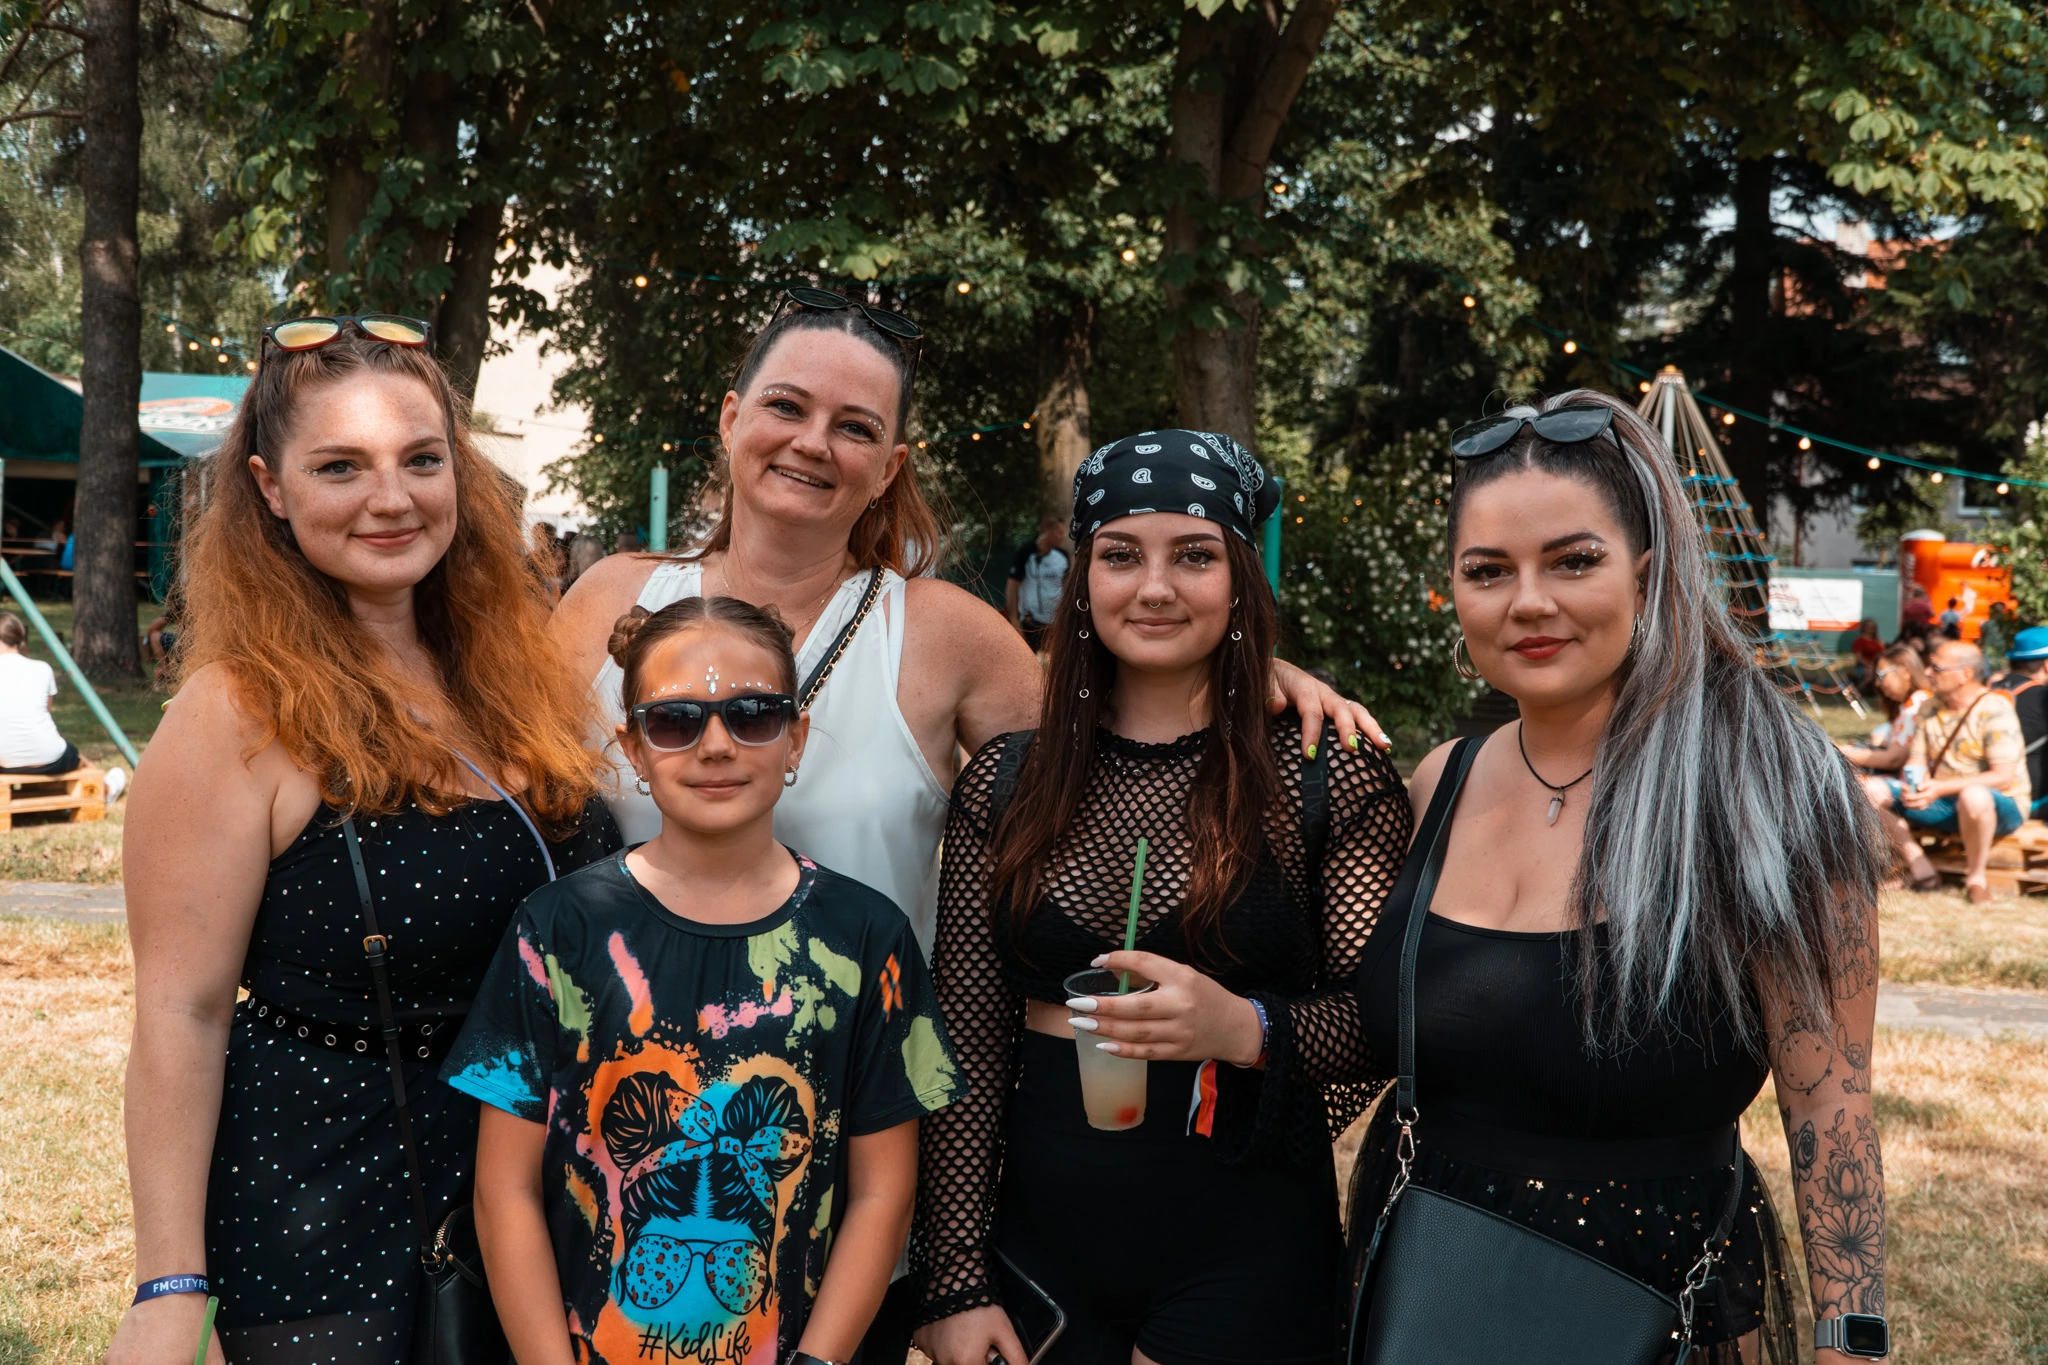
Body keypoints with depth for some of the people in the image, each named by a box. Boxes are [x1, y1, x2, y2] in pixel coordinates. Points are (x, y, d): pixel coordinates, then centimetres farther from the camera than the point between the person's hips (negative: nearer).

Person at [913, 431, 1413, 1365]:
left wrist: (1246, 1028, -25)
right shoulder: (1003, 786, 2)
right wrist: (955, 1281, -3)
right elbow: (966, 1051, 1)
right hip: (1040, 1239, 2)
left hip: (1248, 1257, -2)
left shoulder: (1333, 783, -4)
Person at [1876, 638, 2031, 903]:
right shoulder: (1930, 708, 6)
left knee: (1974, 796, -43)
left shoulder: (1994, 710, -15)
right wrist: (1913, 784, -17)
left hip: (2000, 807, -7)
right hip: (1944, 805, 7)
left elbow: (2003, 777, -22)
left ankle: (1976, 876, -17)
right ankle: (1920, 870, -7)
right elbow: (1917, 762, 9)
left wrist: (1941, 788, -30)